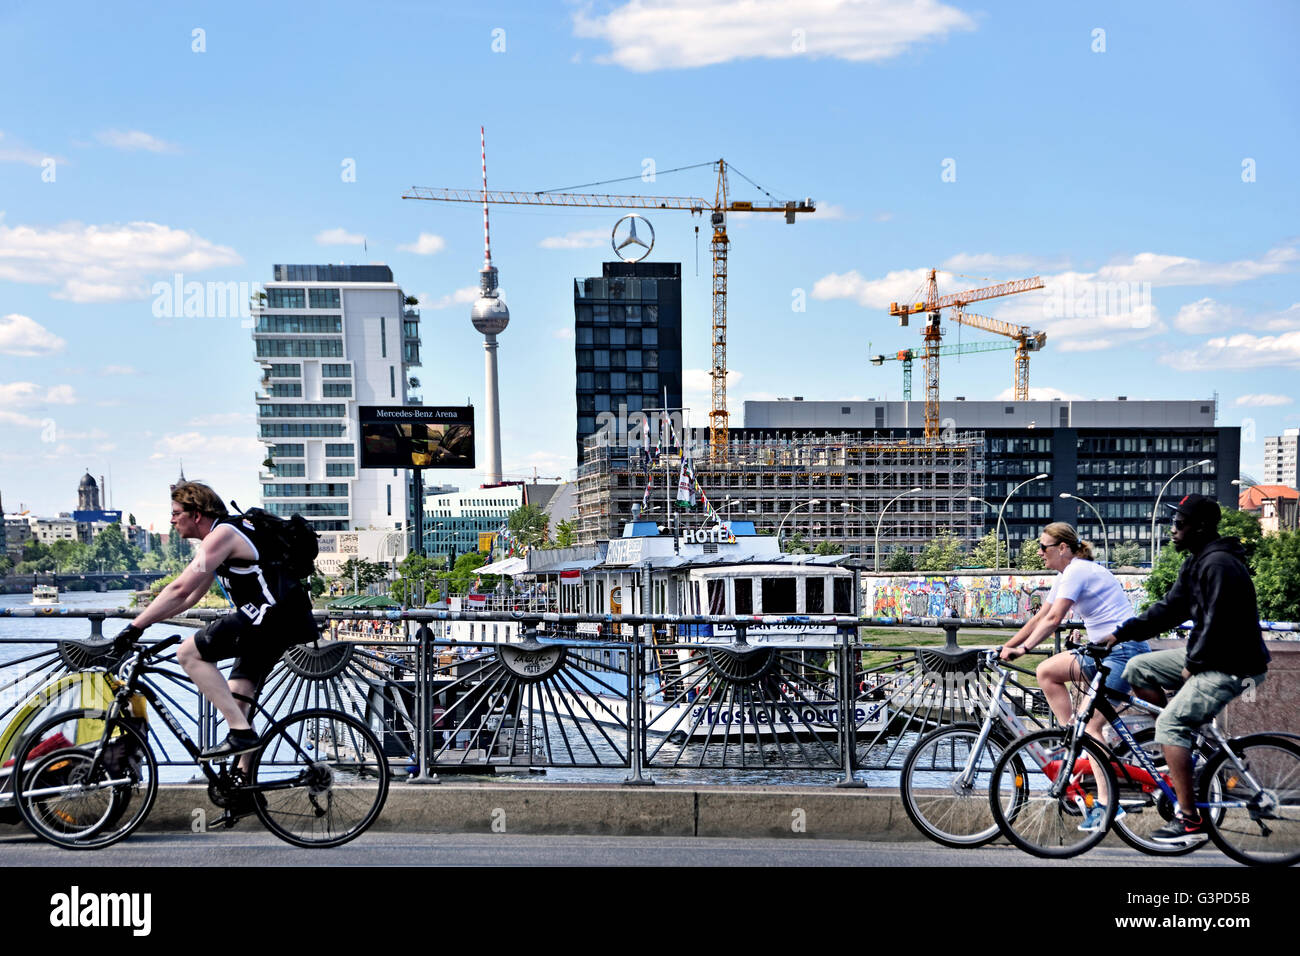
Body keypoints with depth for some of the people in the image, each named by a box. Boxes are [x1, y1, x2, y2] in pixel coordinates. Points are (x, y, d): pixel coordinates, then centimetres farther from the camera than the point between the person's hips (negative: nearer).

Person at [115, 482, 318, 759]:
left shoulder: (222, 534, -9)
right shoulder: (225, 536, 22)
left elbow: (180, 590, -17)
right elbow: (189, 599, 25)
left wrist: (136, 626, -13)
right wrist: (144, 620, 19)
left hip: (272, 612, -10)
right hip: (289, 620, 10)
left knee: (189, 653, -9)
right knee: (234, 700, 13)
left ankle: (241, 732, -14)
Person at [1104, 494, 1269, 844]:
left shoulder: (1220, 564, -21)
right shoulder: (1197, 562, 12)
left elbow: (1218, 623, -25)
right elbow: (1169, 609, 14)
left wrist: (1193, 663, -13)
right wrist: (1121, 633, 8)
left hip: (1233, 664, -10)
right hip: (1206, 656, 10)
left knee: (1172, 722, -18)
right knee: (1138, 668, 10)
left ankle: (1190, 821, -16)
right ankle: (1179, 754, 16)